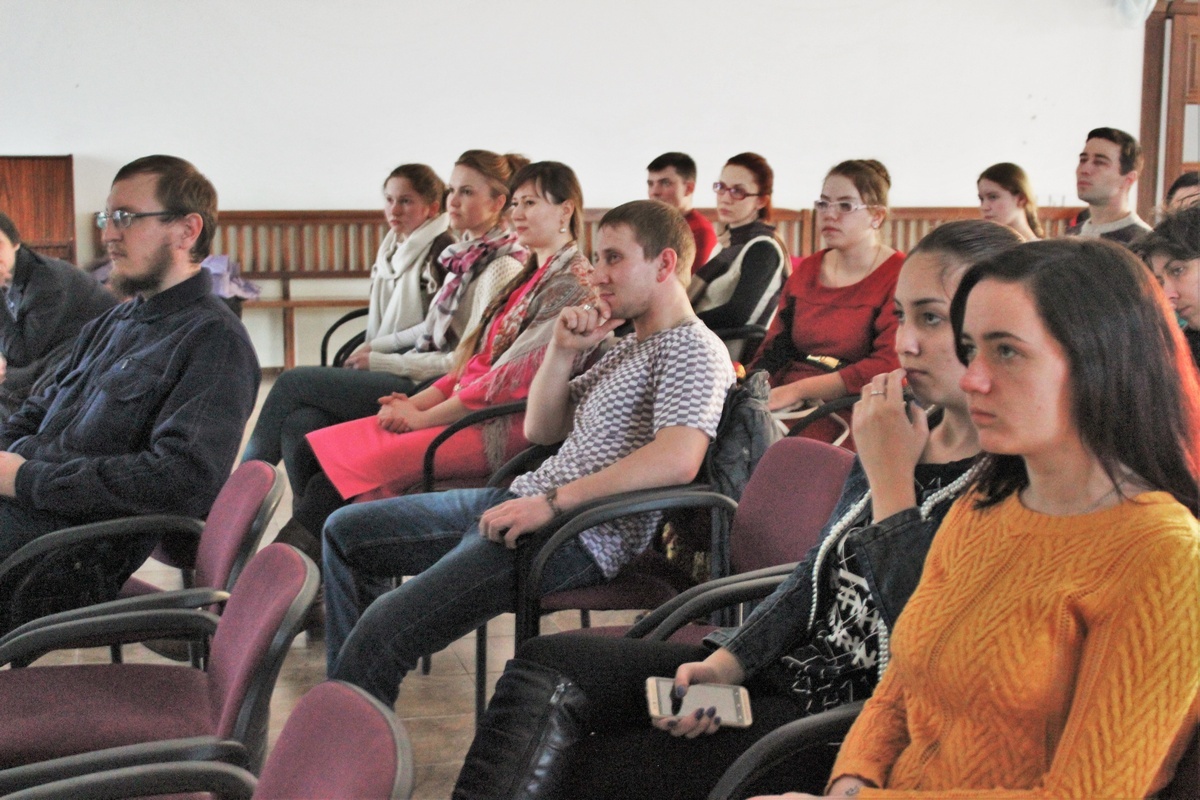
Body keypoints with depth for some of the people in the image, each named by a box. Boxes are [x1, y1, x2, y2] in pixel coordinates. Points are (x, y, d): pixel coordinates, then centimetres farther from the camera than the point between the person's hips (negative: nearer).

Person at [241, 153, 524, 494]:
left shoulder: (501, 267, -13)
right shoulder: (465, 253, 15)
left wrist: (380, 360, -12)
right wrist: (375, 345, 7)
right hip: (418, 373, 8)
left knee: (292, 383, -7)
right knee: (301, 422, -13)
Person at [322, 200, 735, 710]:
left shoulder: (693, 349, -10)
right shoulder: (629, 347, 21)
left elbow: (678, 458, -29)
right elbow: (541, 430, 20)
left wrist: (553, 503, -26)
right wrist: (564, 350, 2)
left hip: (578, 538, -11)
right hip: (522, 500, 11)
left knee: (381, 634, -24)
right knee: (344, 532, 17)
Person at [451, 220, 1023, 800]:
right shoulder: (905, 436, 11)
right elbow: (813, 579, 12)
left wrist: (890, 478, -18)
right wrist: (727, 663, -3)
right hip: (792, 672, 8)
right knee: (548, 664, -9)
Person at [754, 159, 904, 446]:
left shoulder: (901, 277, -1)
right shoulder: (805, 272, 18)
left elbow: (891, 366, -14)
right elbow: (774, 351, 15)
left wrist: (796, 390, -18)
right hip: (786, 410, 6)